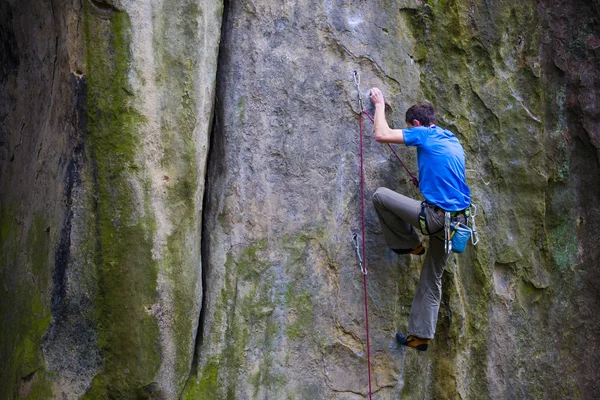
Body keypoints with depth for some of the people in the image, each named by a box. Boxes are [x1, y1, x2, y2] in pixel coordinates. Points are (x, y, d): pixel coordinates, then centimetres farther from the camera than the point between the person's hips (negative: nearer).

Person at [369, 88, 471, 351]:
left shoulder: (423, 134, -5)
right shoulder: (454, 142, 19)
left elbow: (382, 135, -5)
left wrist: (379, 105, 9)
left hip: (435, 215, -9)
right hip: (457, 219, 9)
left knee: (380, 196, 5)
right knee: (432, 278, 16)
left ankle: (409, 245, 14)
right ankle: (421, 335, 19)